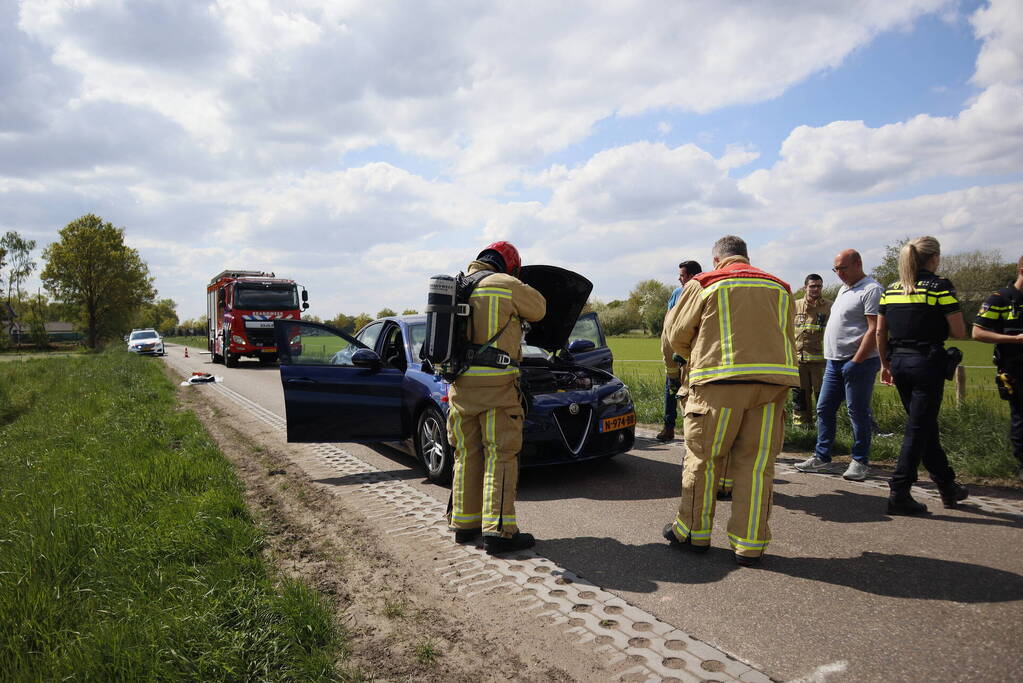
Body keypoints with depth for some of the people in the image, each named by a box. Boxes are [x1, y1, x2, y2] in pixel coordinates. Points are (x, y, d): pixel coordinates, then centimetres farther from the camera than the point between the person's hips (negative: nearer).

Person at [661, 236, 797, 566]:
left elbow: (677, 335, 8)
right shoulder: (779, 287, 19)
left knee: (703, 457, 8)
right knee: (756, 464, 7)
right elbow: (788, 340, 20)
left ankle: (693, 532, 18)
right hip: (774, 378, 4)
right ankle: (750, 545, 11)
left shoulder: (704, 283, 7)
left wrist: (697, 361, 25)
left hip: (721, 379, -3)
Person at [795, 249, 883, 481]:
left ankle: (860, 462, 11)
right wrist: (831, 357, 17)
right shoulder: (844, 289, 19)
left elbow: (875, 330, -18)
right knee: (824, 410, 10)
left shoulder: (871, 290, -10)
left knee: (858, 413, 0)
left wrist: (856, 361, -21)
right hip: (834, 361, 9)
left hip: (857, 362, -9)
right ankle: (821, 457, 18)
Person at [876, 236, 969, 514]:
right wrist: (937, 327, 11)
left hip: (898, 362, 6)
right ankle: (899, 494, -1)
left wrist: (885, 364, 17)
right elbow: (960, 333, -10)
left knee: (925, 426, 18)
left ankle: (947, 486, 32)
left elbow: (880, 332, 8)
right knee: (918, 428, -1)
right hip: (927, 362, -6)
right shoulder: (940, 286, -8)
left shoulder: (891, 290, 7)